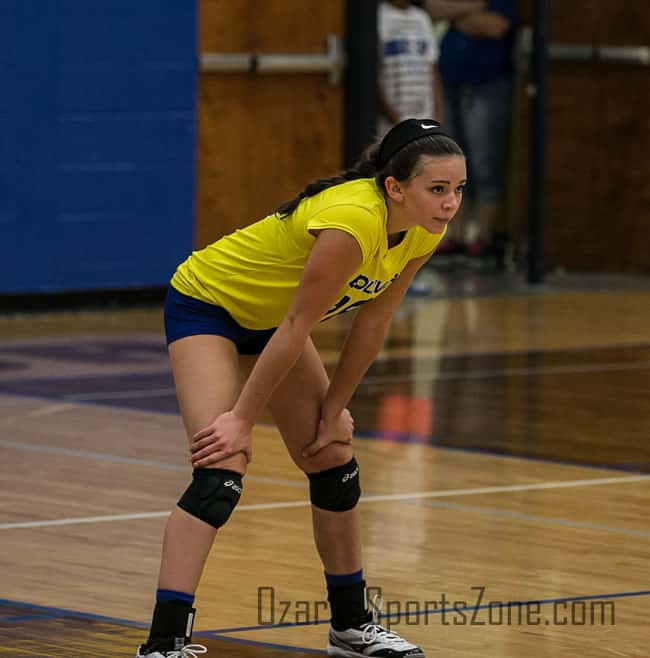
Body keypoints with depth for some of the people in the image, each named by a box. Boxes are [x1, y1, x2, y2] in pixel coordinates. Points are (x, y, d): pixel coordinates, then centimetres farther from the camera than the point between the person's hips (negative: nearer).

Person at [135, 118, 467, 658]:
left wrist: (334, 411, -2)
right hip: (206, 303, -8)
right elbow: (295, 328, -30)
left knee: (332, 459, 10)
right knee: (222, 472, -22)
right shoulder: (354, 220, -36)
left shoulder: (424, 232, -13)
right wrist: (242, 419, -24)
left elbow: (371, 324, -3)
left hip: (265, 316, 8)